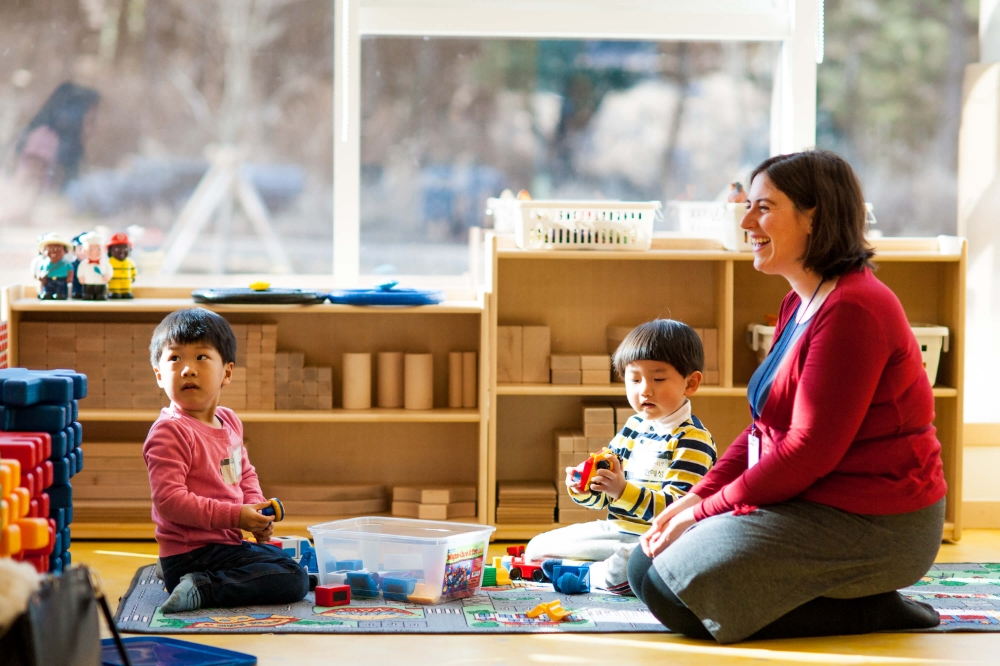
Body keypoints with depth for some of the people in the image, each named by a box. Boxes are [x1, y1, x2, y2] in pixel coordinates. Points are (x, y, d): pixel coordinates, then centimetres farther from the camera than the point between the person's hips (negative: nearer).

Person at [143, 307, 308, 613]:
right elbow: (169, 500, -25)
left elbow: (246, 474, 23)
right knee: (294, 580, -13)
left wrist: (256, 509, 2)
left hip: (228, 542, 9)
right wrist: (234, 516, -24)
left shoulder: (229, 422, 10)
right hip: (190, 555, -9)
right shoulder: (169, 432, -18)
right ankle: (203, 586, -18)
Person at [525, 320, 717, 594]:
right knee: (538, 548, 5)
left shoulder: (692, 440, -12)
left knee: (623, 569, -40)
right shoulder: (633, 427, 13)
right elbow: (603, 497, 17)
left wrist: (623, 491, -33)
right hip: (618, 531, 8)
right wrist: (584, 490, -6)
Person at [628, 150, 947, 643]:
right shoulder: (801, 302, 14)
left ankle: (866, 611, -7)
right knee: (644, 566, 10)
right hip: (818, 503, 11)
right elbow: (767, 427, 14)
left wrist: (707, 512, -15)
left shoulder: (850, 311, -20)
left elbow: (810, 449, -22)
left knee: (671, 591, -16)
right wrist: (699, 495, 1)